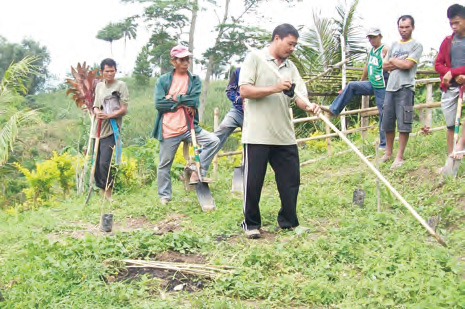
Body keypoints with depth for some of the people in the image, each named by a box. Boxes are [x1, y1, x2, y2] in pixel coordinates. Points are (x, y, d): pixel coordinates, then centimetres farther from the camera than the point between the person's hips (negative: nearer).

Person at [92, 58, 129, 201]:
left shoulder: (121, 85, -2)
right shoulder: (99, 86, 16)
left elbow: (124, 109, -6)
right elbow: (95, 106, 18)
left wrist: (108, 116, -19)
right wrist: (97, 112, -6)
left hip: (111, 131, -6)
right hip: (98, 129, 6)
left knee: (104, 163, -15)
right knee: (96, 163, 7)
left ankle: (108, 193, -2)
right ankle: (102, 193, 20)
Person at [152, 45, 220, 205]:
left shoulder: (195, 80, 6)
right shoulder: (163, 80, 4)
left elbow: (193, 101, -10)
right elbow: (159, 104, -9)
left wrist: (173, 98, -9)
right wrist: (183, 102, -11)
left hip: (189, 127, 1)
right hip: (168, 130, -1)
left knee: (213, 140, -18)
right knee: (164, 164, 6)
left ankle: (197, 173, -6)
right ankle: (164, 196, 23)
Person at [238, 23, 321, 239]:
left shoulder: (291, 67, 14)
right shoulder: (254, 59, -2)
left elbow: (299, 97, 5)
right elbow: (244, 90, -11)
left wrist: (309, 106, -17)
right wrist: (275, 88, -19)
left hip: (285, 135, 5)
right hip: (257, 134, -5)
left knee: (291, 180, 8)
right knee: (253, 181, 2)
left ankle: (289, 221, 23)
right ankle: (251, 223, 18)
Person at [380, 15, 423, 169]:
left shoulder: (416, 45, 1)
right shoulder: (394, 45, 19)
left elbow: (408, 64, -12)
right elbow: (384, 65, 13)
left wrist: (393, 61, 3)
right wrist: (399, 64, -2)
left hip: (405, 88, -6)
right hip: (390, 87, 6)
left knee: (403, 124, -7)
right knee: (387, 123, 9)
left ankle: (399, 157, -3)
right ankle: (388, 152, 22)